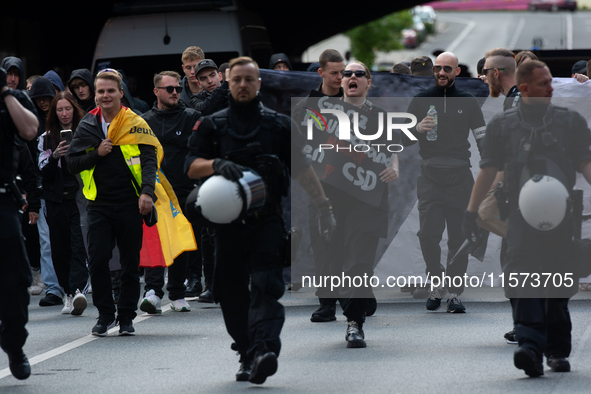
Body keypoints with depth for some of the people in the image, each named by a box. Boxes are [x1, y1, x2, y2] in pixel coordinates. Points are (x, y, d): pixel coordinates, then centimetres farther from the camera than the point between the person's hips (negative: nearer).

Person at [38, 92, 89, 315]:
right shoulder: (46, 138, 11)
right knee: (60, 248, 4)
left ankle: (78, 289, -27)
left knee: (78, 245, -14)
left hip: (79, 197, -3)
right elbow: (44, 173, 4)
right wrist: (55, 157, -14)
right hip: (56, 200, 3)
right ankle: (68, 293, 12)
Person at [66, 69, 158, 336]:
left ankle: (126, 317, 14)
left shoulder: (135, 124, 0)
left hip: (130, 204, -2)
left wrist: (147, 191, -21)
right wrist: (96, 154, -8)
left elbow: (149, 159, -7)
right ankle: (105, 314, 8)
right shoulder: (87, 126, 8)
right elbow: (72, 163, 9)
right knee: (97, 261, -7)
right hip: (99, 204, 2)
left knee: (130, 263, 3)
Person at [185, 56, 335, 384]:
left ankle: (264, 351, -32)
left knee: (265, 286, -18)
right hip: (228, 222, 2)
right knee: (232, 294, 4)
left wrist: (324, 207, 8)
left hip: (268, 219, -2)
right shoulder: (211, 126, 12)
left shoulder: (278, 125, 11)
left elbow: (302, 169, 13)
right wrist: (217, 164, -19)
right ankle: (248, 355, 15)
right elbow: (191, 167, 1)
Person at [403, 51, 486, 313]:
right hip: (430, 177, 0)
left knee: (459, 238, 0)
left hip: (460, 178, 0)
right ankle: (437, 284, 7)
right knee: (427, 235, -12)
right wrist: (417, 129, -10)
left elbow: (483, 140, 12)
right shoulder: (421, 101, 9)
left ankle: (454, 293, 5)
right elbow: (402, 139, 12)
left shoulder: (468, 103, 10)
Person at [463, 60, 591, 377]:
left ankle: (557, 350, 17)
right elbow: (488, 170, 11)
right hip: (520, 215, -1)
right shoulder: (502, 125, 11)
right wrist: (471, 210, 5)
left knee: (557, 285, 4)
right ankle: (531, 345, -29)